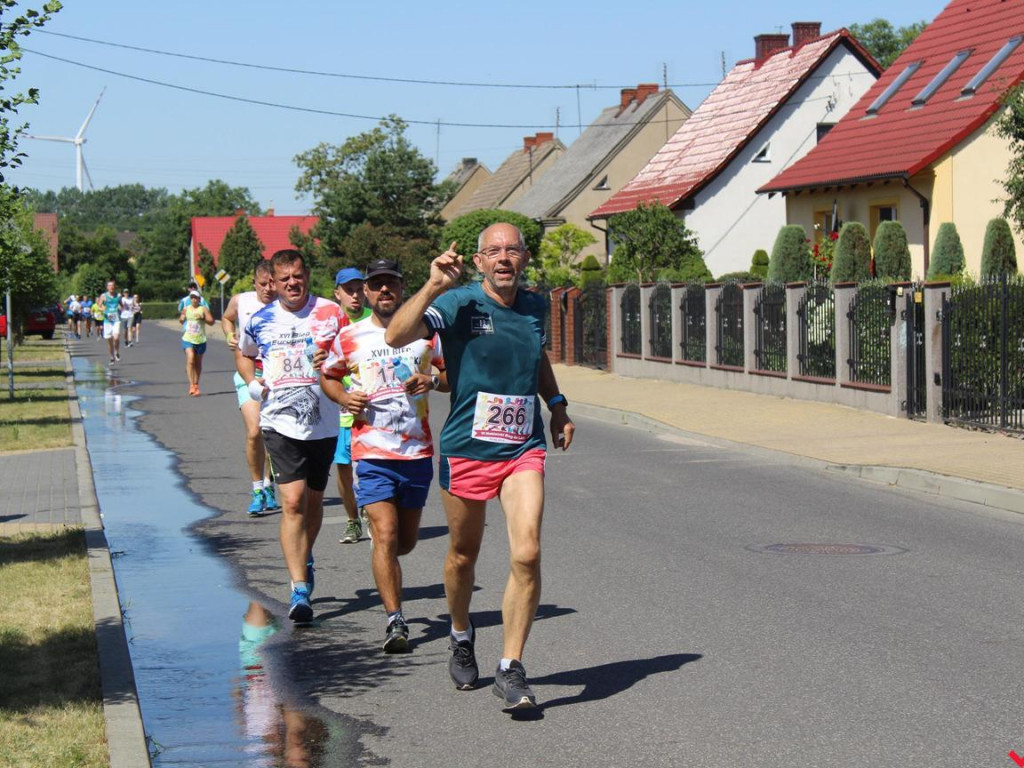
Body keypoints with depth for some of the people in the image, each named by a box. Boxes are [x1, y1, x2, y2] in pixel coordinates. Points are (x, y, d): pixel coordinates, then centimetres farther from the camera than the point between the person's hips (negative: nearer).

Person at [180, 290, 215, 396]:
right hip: (188, 339, 0)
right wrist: (181, 319, -1)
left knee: (198, 363, 12)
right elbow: (181, 320, 22)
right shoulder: (186, 309, 7)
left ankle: (196, 384, 27)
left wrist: (203, 317, -23)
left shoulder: (203, 309, -1)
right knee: (190, 360, -17)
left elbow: (211, 322, -9)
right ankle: (191, 384, -20)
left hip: (200, 340, 0)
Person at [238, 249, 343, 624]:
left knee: (313, 501, 15)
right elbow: (244, 354, 24)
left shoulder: (331, 313, 0)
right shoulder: (260, 321, 5)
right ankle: (300, 590, -14)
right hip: (280, 423, -1)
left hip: (323, 424, 1)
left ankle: (304, 560, 43)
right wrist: (252, 383, 5)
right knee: (293, 502, -14)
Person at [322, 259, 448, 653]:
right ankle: (394, 620, -12)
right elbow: (327, 376, 18)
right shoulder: (349, 337, 4)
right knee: (385, 535, -15)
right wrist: (344, 397, -3)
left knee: (406, 541, 11)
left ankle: (383, 565, 44)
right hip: (372, 451, -2)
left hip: (417, 450, 2)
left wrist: (432, 380, -8)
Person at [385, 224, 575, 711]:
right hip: (466, 447, -2)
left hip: (523, 449, 2)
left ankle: (510, 670, -6)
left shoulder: (535, 307, 7)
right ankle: (461, 638, 42)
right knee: (463, 555, 14)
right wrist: (433, 287, -28)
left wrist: (557, 404, 18)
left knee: (526, 555, -14)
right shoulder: (459, 304, -8)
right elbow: (396, 337, -23)